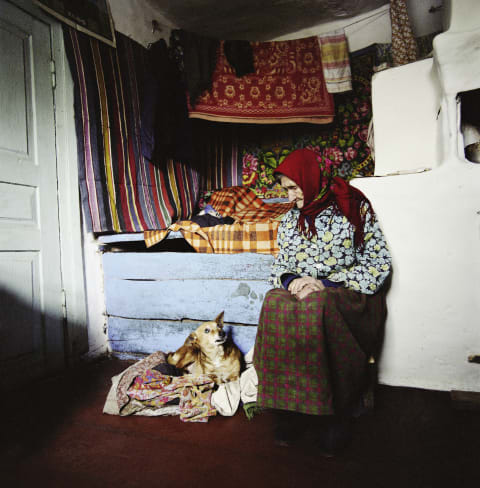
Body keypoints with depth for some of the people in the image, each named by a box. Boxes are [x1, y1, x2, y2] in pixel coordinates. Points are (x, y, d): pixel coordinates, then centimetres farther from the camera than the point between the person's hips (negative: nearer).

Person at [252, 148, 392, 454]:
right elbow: (280, 265, 19)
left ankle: (337, 415, -19)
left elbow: (379, 263, -3)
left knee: (317, 306, -37)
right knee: (275, 303, -30)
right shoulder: (290, 220, 17)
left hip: (349, 297, -3)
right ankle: (286, 407, -19)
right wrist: (290, 280, -7)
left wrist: (326, 284, -15)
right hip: (301, 292, 4)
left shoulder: (353, 208, 3)